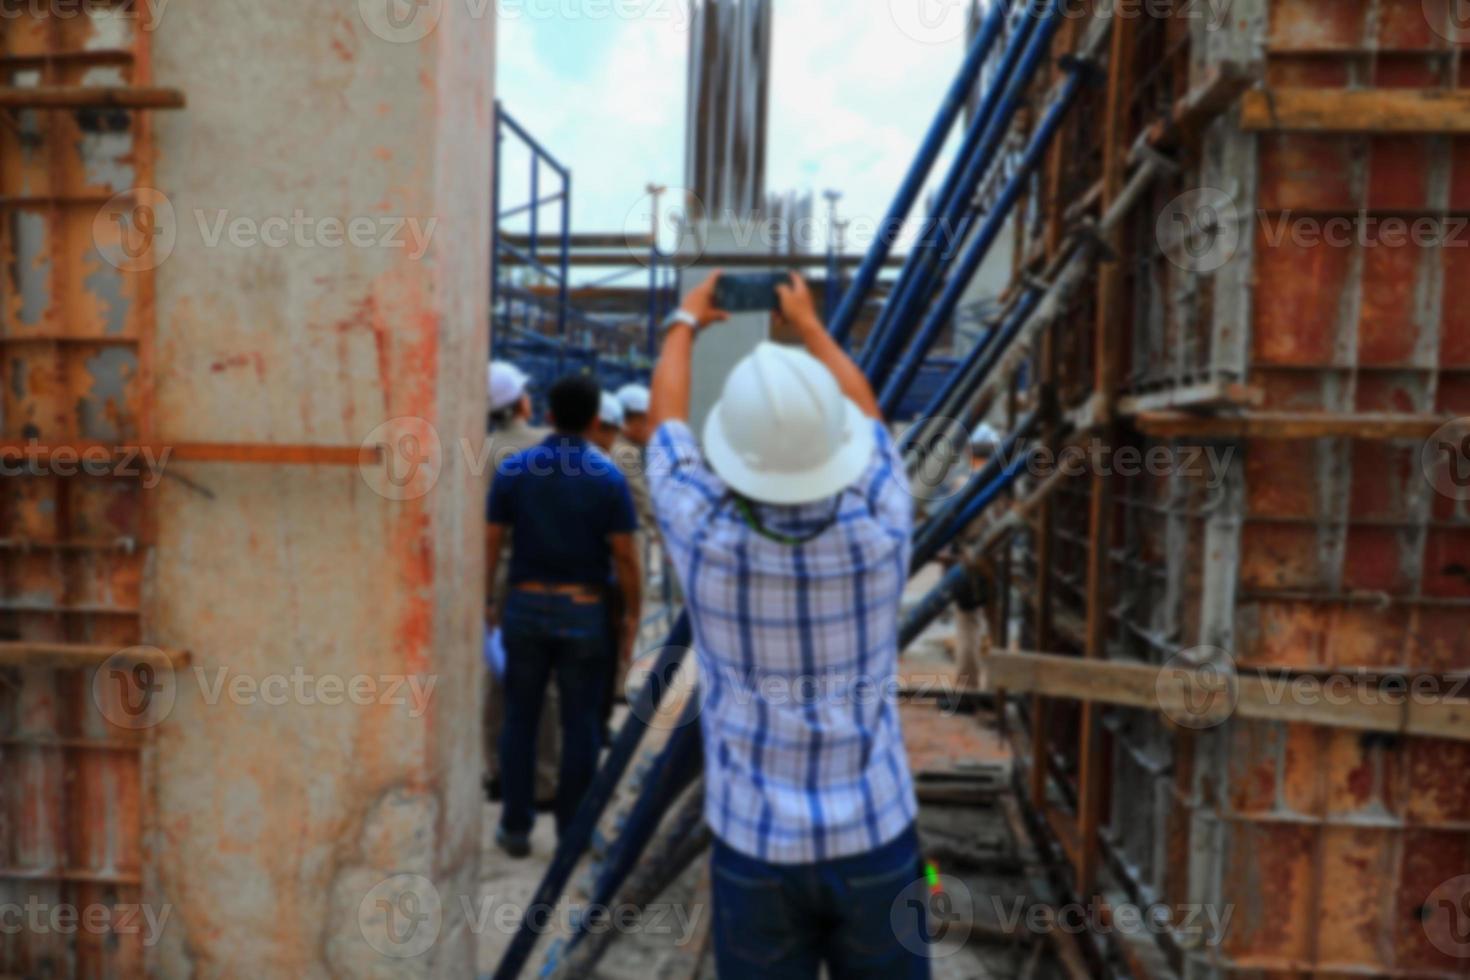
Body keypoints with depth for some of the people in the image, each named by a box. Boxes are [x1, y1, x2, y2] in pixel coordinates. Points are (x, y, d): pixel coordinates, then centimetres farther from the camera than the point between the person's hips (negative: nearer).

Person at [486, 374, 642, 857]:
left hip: (526, 605, 2)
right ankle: (573, 830, 16)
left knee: (520, 718, 12)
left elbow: (491, 544, -1)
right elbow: (624, 556, -9)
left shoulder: (512, 469, -2)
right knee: (580, 723, 8)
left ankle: (516, 827, 19)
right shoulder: (608, 478, -9)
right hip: (584, 611, -2)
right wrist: (632, 615, 1)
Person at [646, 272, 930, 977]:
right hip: (876, 843, 1)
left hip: (757, 851, -1)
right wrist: (809, 324, 23)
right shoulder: (880, 528, -14)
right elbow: (865, 415, 8)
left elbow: (666, 418, 3)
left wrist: (685, 322, 21)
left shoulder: (709, 540, -17)